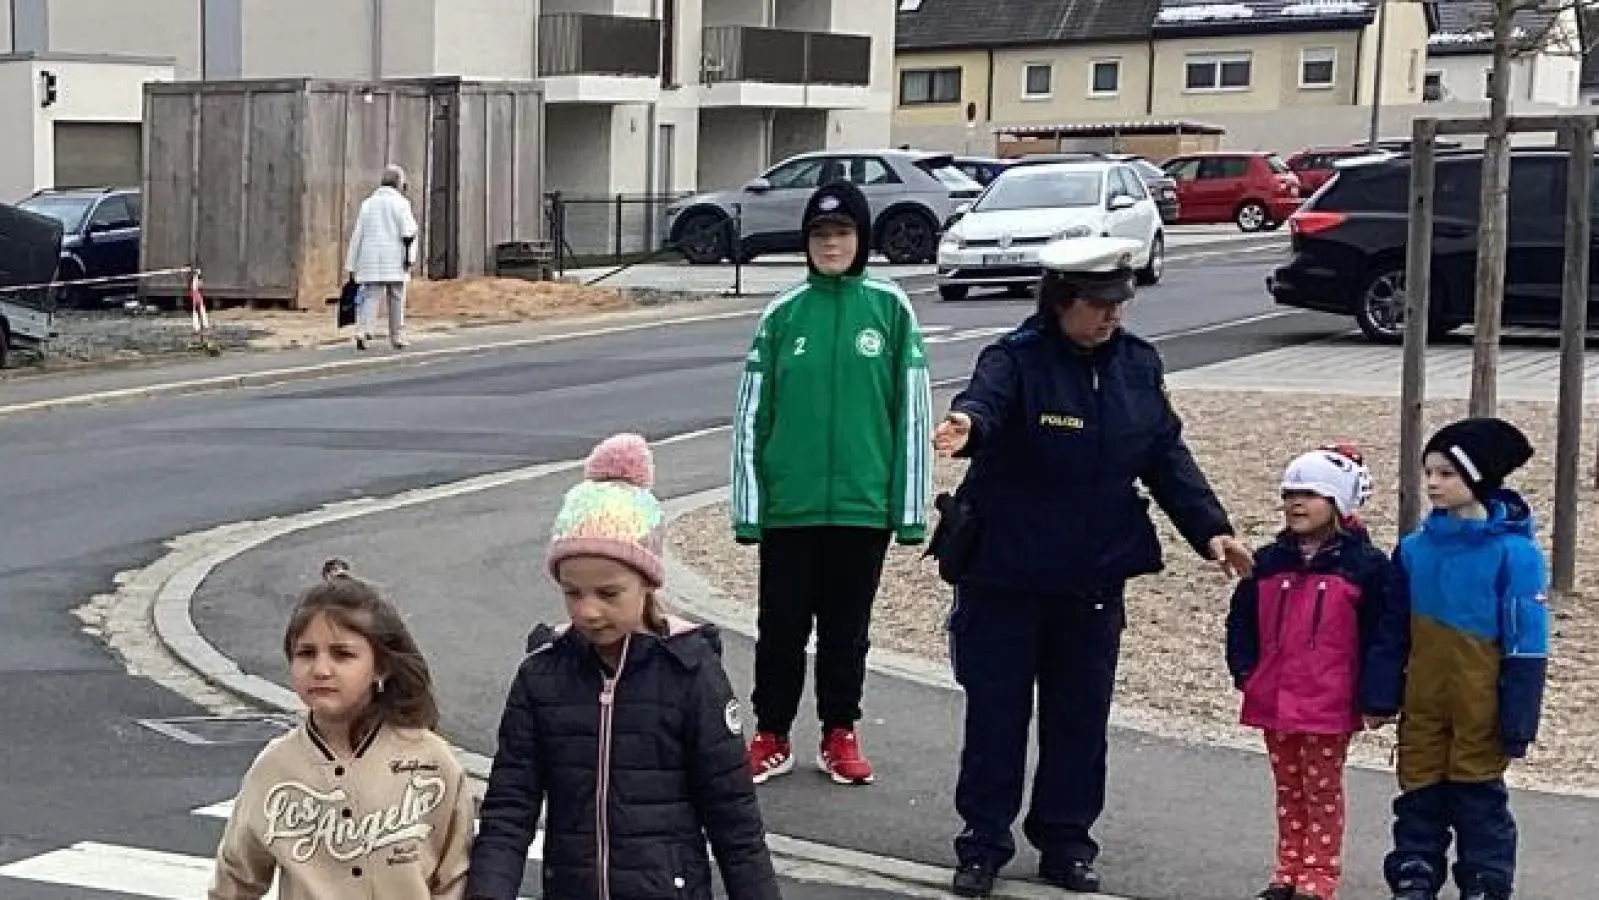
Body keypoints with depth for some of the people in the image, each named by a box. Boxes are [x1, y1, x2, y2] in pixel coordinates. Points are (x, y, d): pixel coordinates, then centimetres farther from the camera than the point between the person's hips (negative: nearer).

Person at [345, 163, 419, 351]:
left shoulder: (368, 203, 12)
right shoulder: (400, 202, 0)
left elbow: (357, 235, 11)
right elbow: (408, 230, -13)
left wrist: (351, 265, 14)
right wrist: (410, 255, -14)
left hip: (371, 260, 3)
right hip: (395, 261, -3)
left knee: (371, 297, -3)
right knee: (396, 300, 9)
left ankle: (362, 331, -24)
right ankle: (397, 338, 15)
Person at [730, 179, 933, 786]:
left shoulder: (891, 309, -1)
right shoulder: (783, 314, 1)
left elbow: (912, 412, -1)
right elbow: (752, 413, 3)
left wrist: (910, 507, -3)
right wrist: (747, 505, -1)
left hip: (863, 503, 0)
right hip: (788, 505, 1)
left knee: (847, 628, 11)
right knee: (781, 627, 7)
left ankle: (839, 736, 24)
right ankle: (771, 737, 19)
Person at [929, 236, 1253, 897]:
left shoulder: (1138, 364, 3)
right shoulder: (1016, 359, -14)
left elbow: (1167, 455, 9)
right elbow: (986, 398, -35)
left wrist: (1209, 528, -1)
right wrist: (967, 424, -59)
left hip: (1095, 577, 4)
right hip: (1006, 574, -4)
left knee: (1082, 716, 11)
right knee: (996, 712, 5)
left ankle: (1065, 843, 25)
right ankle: (983, 844, 18)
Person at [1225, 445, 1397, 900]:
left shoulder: (1366, 566, -7)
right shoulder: (1268, 562, 6)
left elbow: (1381, 636, -8)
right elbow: (1242, 620, 12)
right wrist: (1245, 670, 0)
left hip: (1329, 705, -5)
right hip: (1274, 700, 5)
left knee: (1322, 791, 4)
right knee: (1288, 790, 14)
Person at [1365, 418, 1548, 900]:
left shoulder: (1513, 552, -12)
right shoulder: (1415, 547, 2)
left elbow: (1526, 643, -11)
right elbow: (1394, 631, 8)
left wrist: (1519, 720, -12)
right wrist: (1384, 697, 7)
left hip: (1480, 706, -4)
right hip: (1423, 701, 4)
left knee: (1479, 795, 6)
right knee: (1419, 793, 11)